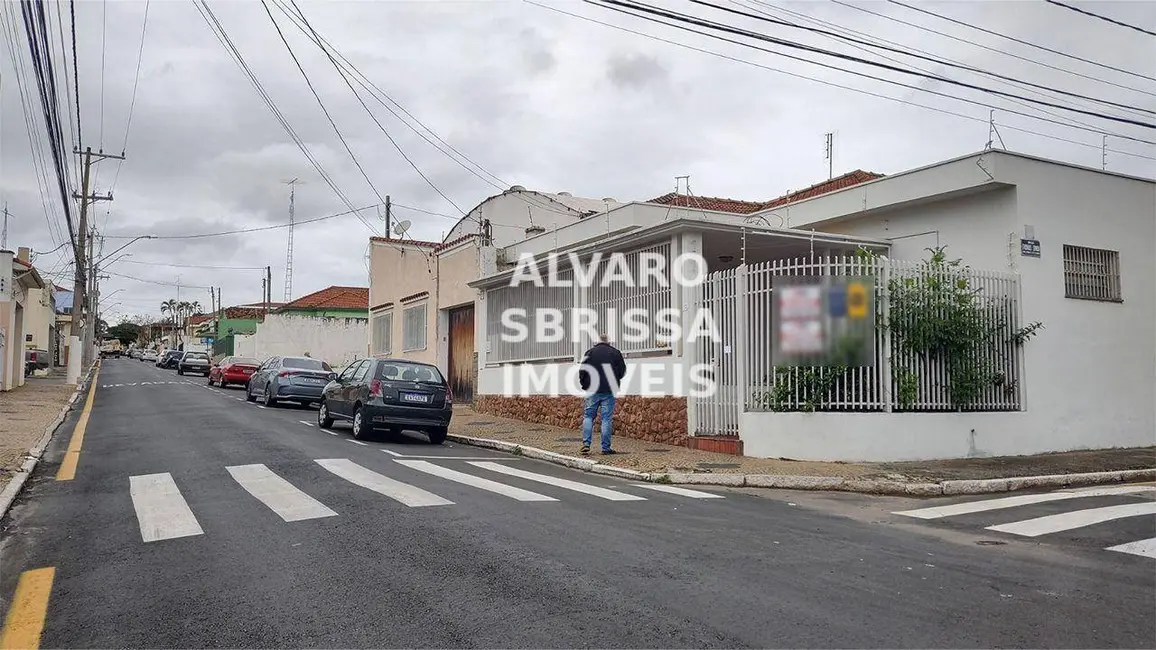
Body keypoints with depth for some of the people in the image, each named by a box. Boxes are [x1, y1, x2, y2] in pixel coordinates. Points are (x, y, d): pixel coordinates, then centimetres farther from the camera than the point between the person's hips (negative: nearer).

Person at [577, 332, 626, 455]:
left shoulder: (590, 352, 1)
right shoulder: (615, 353, 2)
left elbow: (582, 371, 0)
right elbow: (622, 371, 6)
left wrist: (585, 385, 13)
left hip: (593, 391, 0)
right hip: (609, 391, 0)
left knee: (588, 416, 10)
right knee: (606, 418, 2)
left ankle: (586, 444, -1)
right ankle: (606, 447, 2)